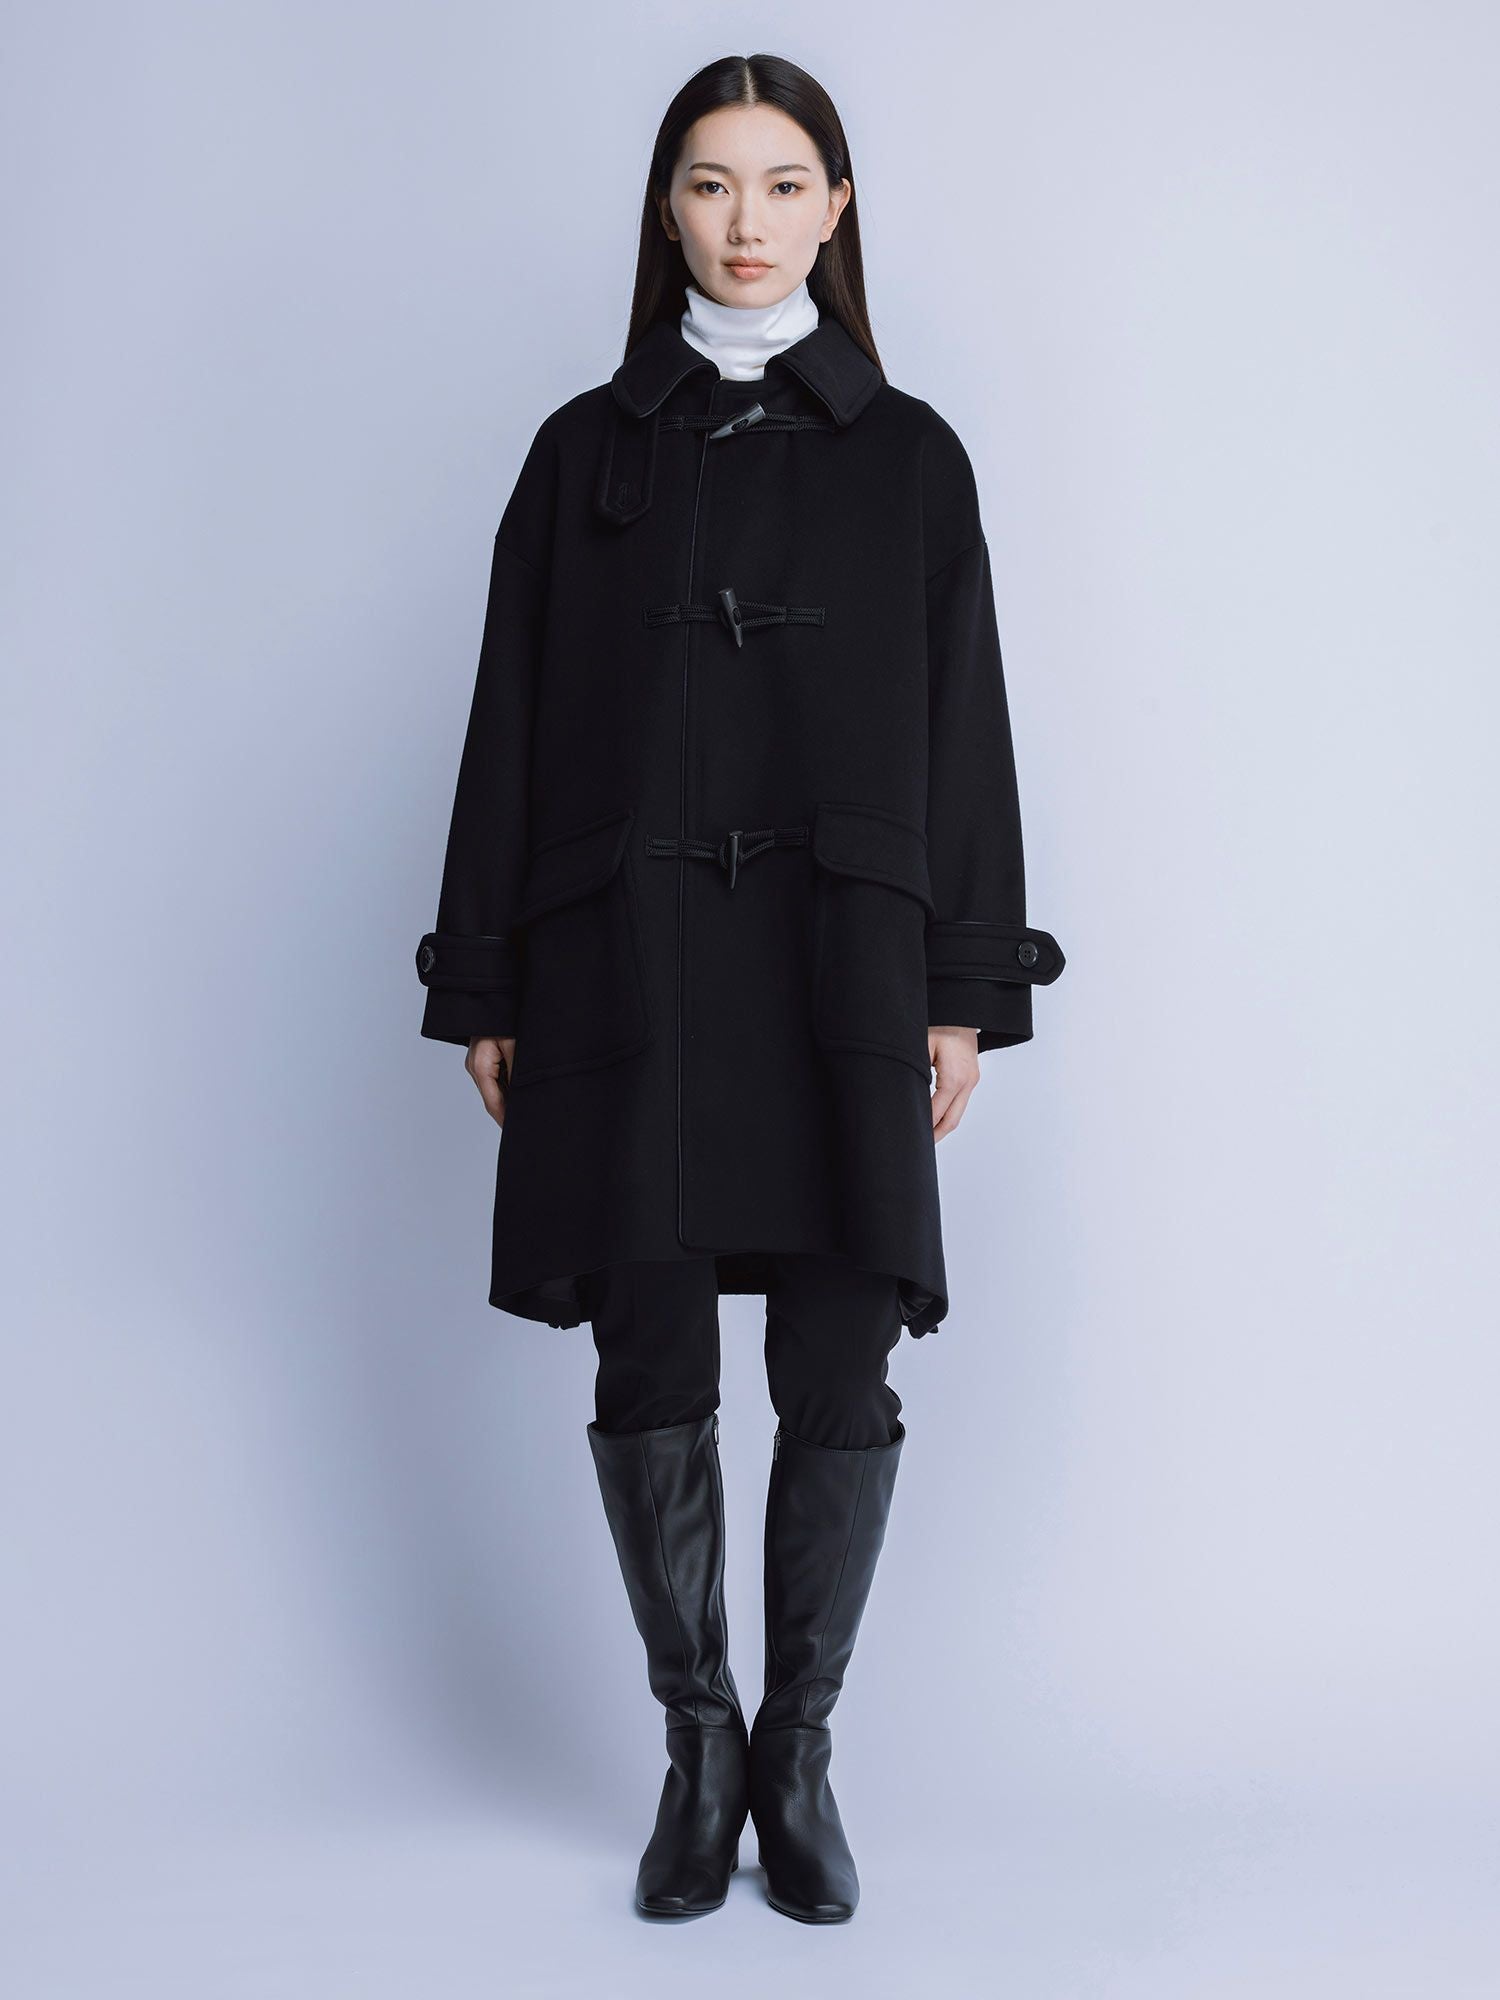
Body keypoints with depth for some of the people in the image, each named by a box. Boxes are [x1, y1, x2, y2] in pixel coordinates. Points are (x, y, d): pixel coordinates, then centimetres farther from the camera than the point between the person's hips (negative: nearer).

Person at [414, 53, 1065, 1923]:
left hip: (838, 964, 0)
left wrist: (964, 990, 0)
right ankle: (699, 1744, 20)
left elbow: (963, 726, 7)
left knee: (838, 1377, 0)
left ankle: (799, 1750, 18)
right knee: (649, 1367, 2)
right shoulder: (587, 449, 11)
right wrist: (486, 987, 3)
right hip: (627, 963, 1)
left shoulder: (907, 454, 10)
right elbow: (512, 719, 8)